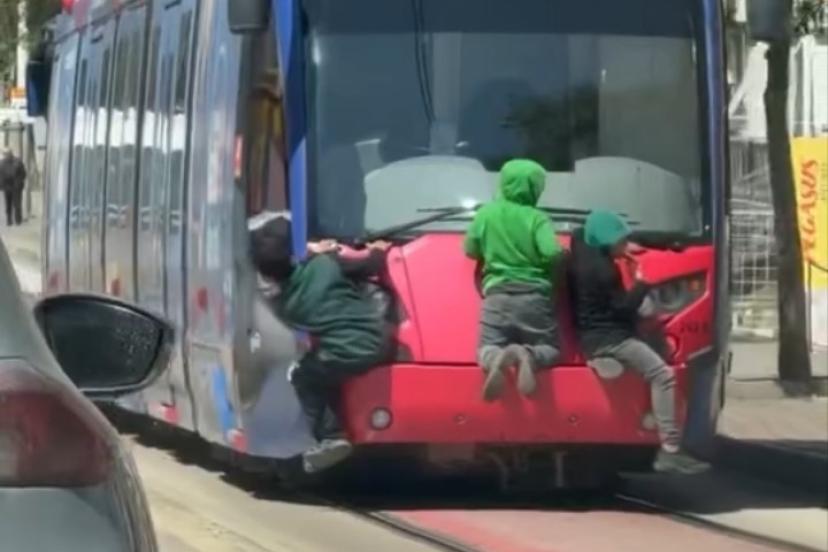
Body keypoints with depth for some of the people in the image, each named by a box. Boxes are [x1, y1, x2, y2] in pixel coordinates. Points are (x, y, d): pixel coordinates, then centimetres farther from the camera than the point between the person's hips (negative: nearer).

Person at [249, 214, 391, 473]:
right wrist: (378, 252, 27)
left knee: (303, 377, 21)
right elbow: (369, 267, 6)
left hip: (346, 357, -3)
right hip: (376, 341, 3)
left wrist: (313, 255, 28)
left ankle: (331, 436, 10)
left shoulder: (284, 303, 2)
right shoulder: (326, 263, -1)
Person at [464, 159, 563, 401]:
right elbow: (552, 253, -15)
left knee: (486, 350, 7)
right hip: (535, 295, -1)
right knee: (549, 349, 11)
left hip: (497, 295, 1)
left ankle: (497, 358, -31)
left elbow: (470, 249, 16)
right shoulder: (537, 218, -2)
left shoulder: (486, 213, 7)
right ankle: (528, 355, -26)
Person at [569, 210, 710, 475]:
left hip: (596, 333, 11)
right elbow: (624, 307, -19)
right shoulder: (602, 270, -23)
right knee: (662, 375, -17)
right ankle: (669, 451, -25)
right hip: (608, 339, -11)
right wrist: (642, 282, -5)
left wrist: (622, 250, 19)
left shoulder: (581, 247, 4)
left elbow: (581, 232, 28)